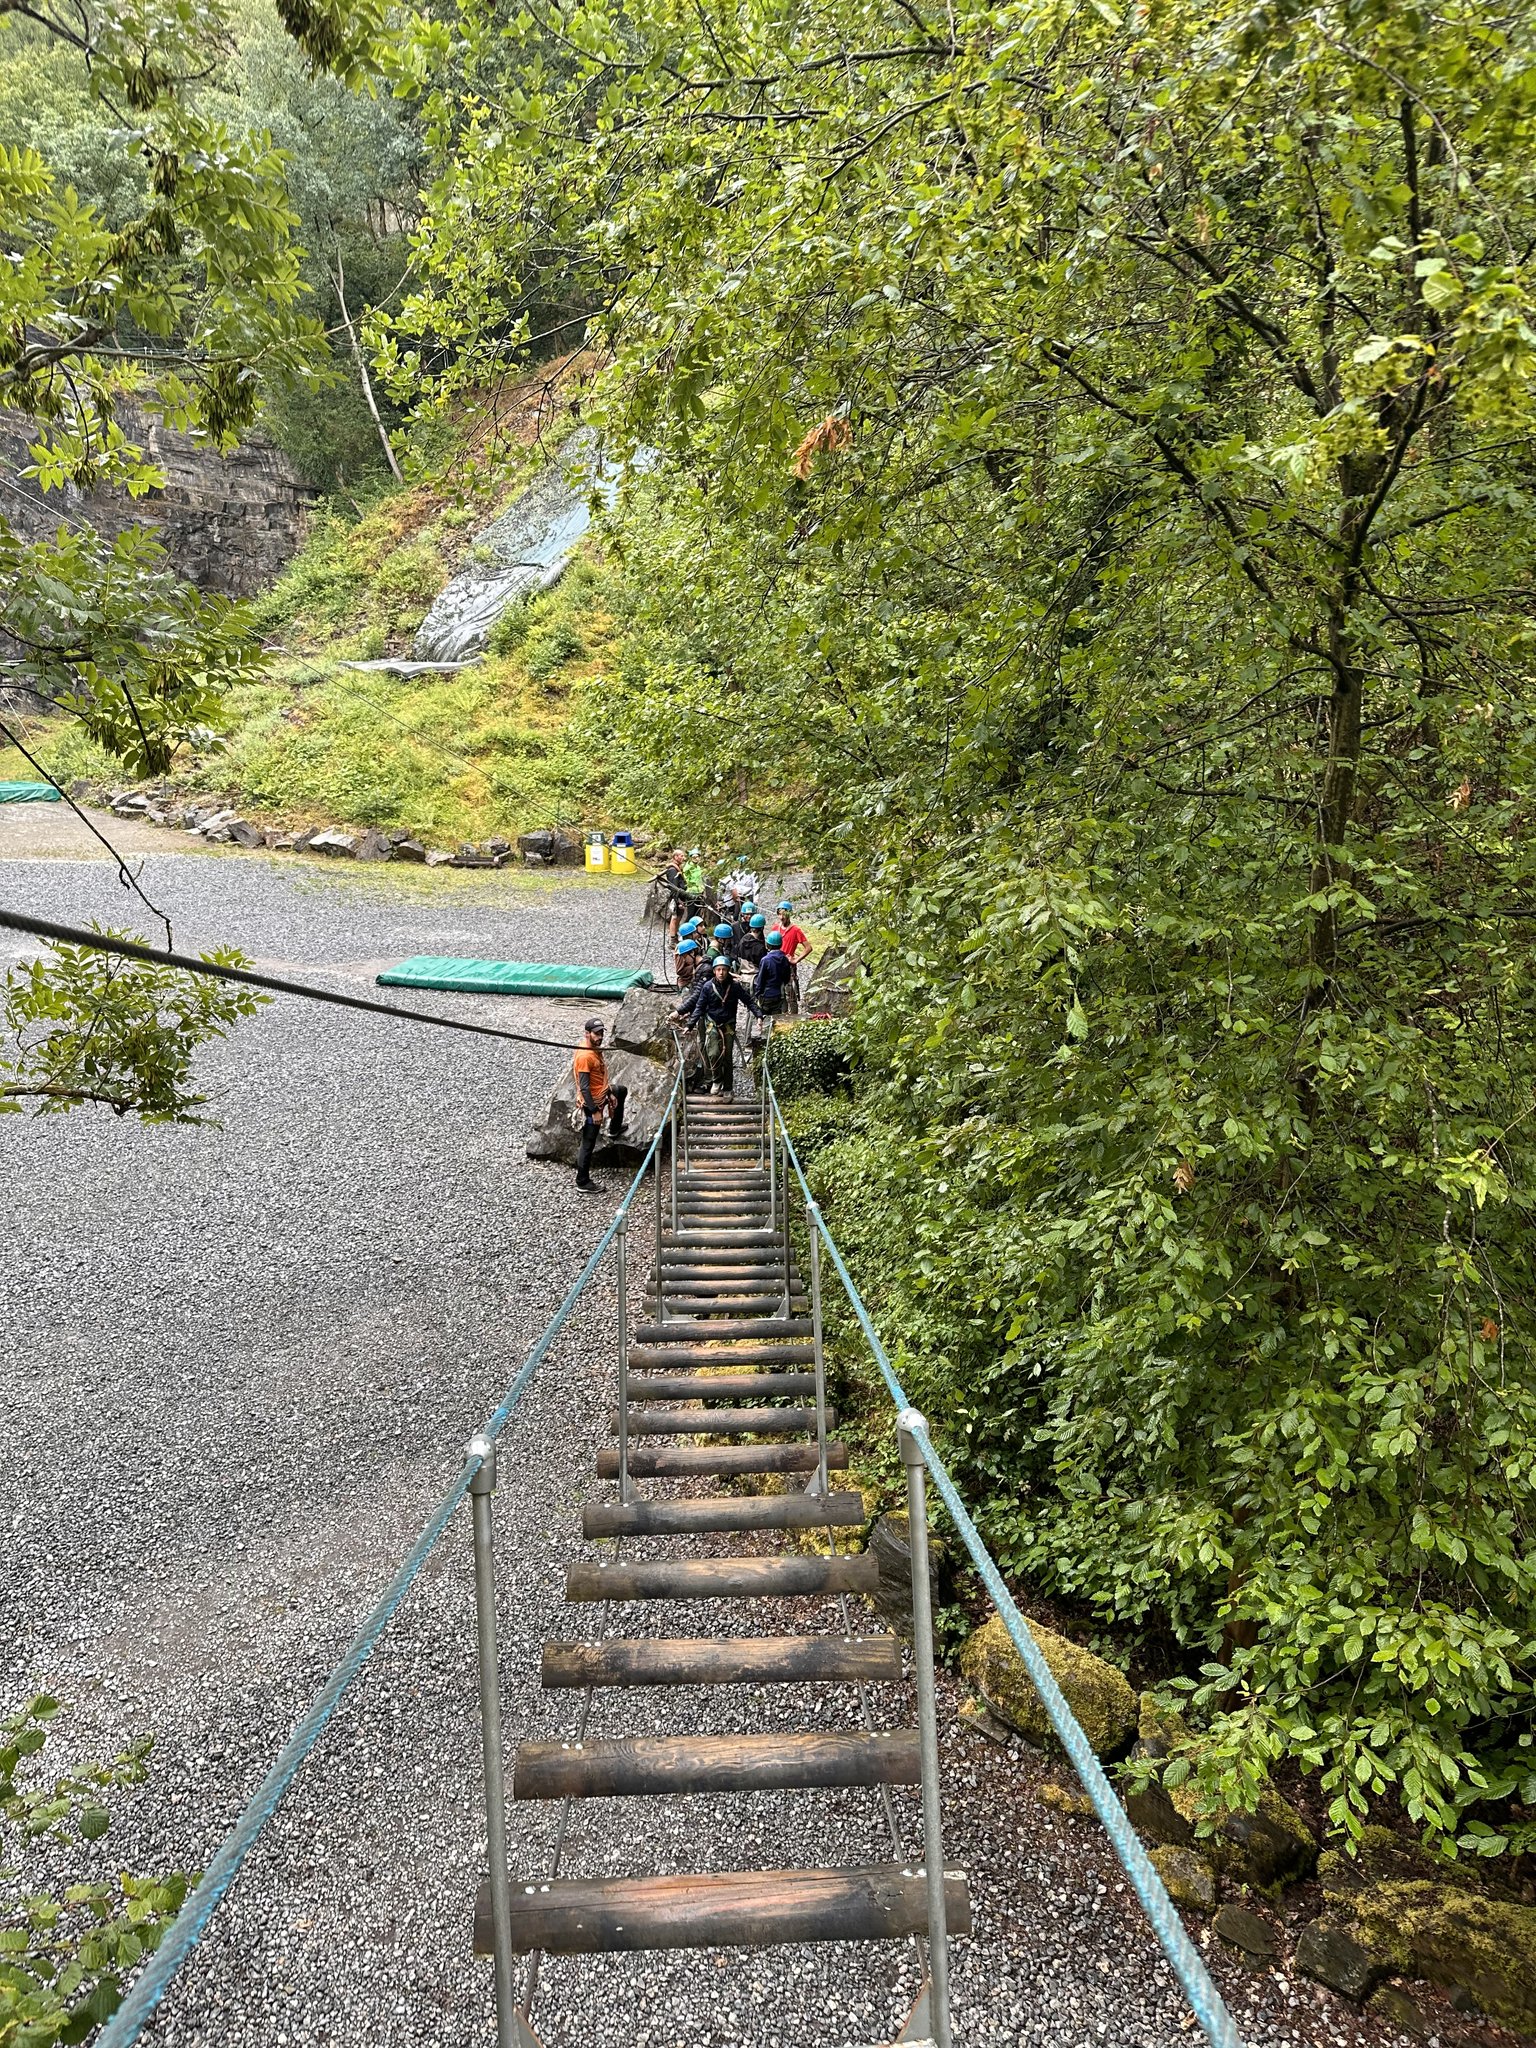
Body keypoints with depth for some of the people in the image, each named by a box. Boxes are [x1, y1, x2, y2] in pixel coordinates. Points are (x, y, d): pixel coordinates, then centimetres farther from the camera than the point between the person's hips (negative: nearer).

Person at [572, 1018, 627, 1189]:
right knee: (588, 1144, -1)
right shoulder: (584, 1056, -30)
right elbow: (584, 1088, -30)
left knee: (621, 1090, 37)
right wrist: (595, 1111, -28)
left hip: (602, 1093, 10)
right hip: (592, 1102, -10)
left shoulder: (596, 1049, -1)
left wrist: (610, 1093, 19)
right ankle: (582, 1181, 10)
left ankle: (614, 1129, 54)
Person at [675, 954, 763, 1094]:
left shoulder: (735, 986, -6)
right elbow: (699, 1007, 1)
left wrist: (759, 1015, -11)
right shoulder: (707, 987, -6)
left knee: (728, 1057, 4)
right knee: (714, 1054, -16)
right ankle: (717, 1080, 8)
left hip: (729, 1025, 1)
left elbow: (749, 1001, 1)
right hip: (712, 1024, -1)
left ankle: (728, 1088, 15)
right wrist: (690, 1024, -5)